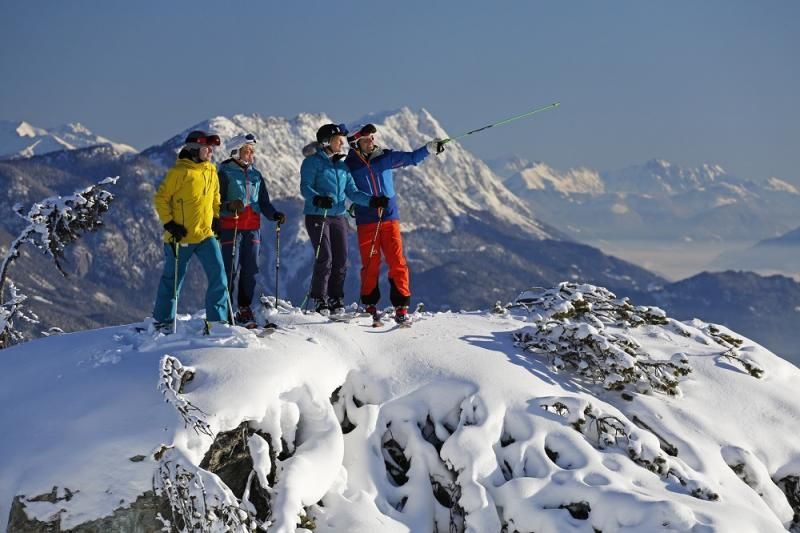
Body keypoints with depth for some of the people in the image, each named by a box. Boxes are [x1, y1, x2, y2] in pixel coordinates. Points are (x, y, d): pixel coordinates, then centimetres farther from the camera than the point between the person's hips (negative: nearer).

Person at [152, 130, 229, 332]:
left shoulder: (211, 171, 8)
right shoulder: (180, 171, -13)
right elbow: (161, 198, -11)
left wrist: (215, 217, 15)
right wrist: (169, 223, -15)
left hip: (205, 234, 5)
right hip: (180, 237, -5)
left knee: (218, 275, -7)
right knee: (172, 279, 8)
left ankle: (217, 320, 0)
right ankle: (162, 320, 23)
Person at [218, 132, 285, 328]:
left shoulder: (256, 175, 17)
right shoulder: (225, 172, 0)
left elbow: (264, 202, 19)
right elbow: (216, 200, -5)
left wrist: (275, 215, 1)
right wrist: (229, 206, -25)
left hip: (252, 228, 6)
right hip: (230, 226, -6)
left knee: (250, 270, 5)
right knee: (230, 269, -9)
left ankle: (244, 310, 13)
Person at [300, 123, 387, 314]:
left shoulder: (342, 165, 16)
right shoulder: (313, 161, -2)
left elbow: (352, 192, 13)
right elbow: (305, 187, -11)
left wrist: (372, 200, -2)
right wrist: (318, 199, -31)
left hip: (338, 216, 6)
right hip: (317, 216, -6)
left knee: (341, 260, 1)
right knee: (324, 258, -12)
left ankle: (336, 299, 9)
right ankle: (320, 301, -3)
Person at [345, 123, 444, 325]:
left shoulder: (386, 157, 5)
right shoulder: (349, 165, 2)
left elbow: (411, 158, 6)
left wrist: (430, 148, -6)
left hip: (389, 218, 1)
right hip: (366, 222, -1)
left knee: (397, 263, -5)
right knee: (370, 265, 1)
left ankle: (401, 308, -3)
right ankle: (370, 306, 15)